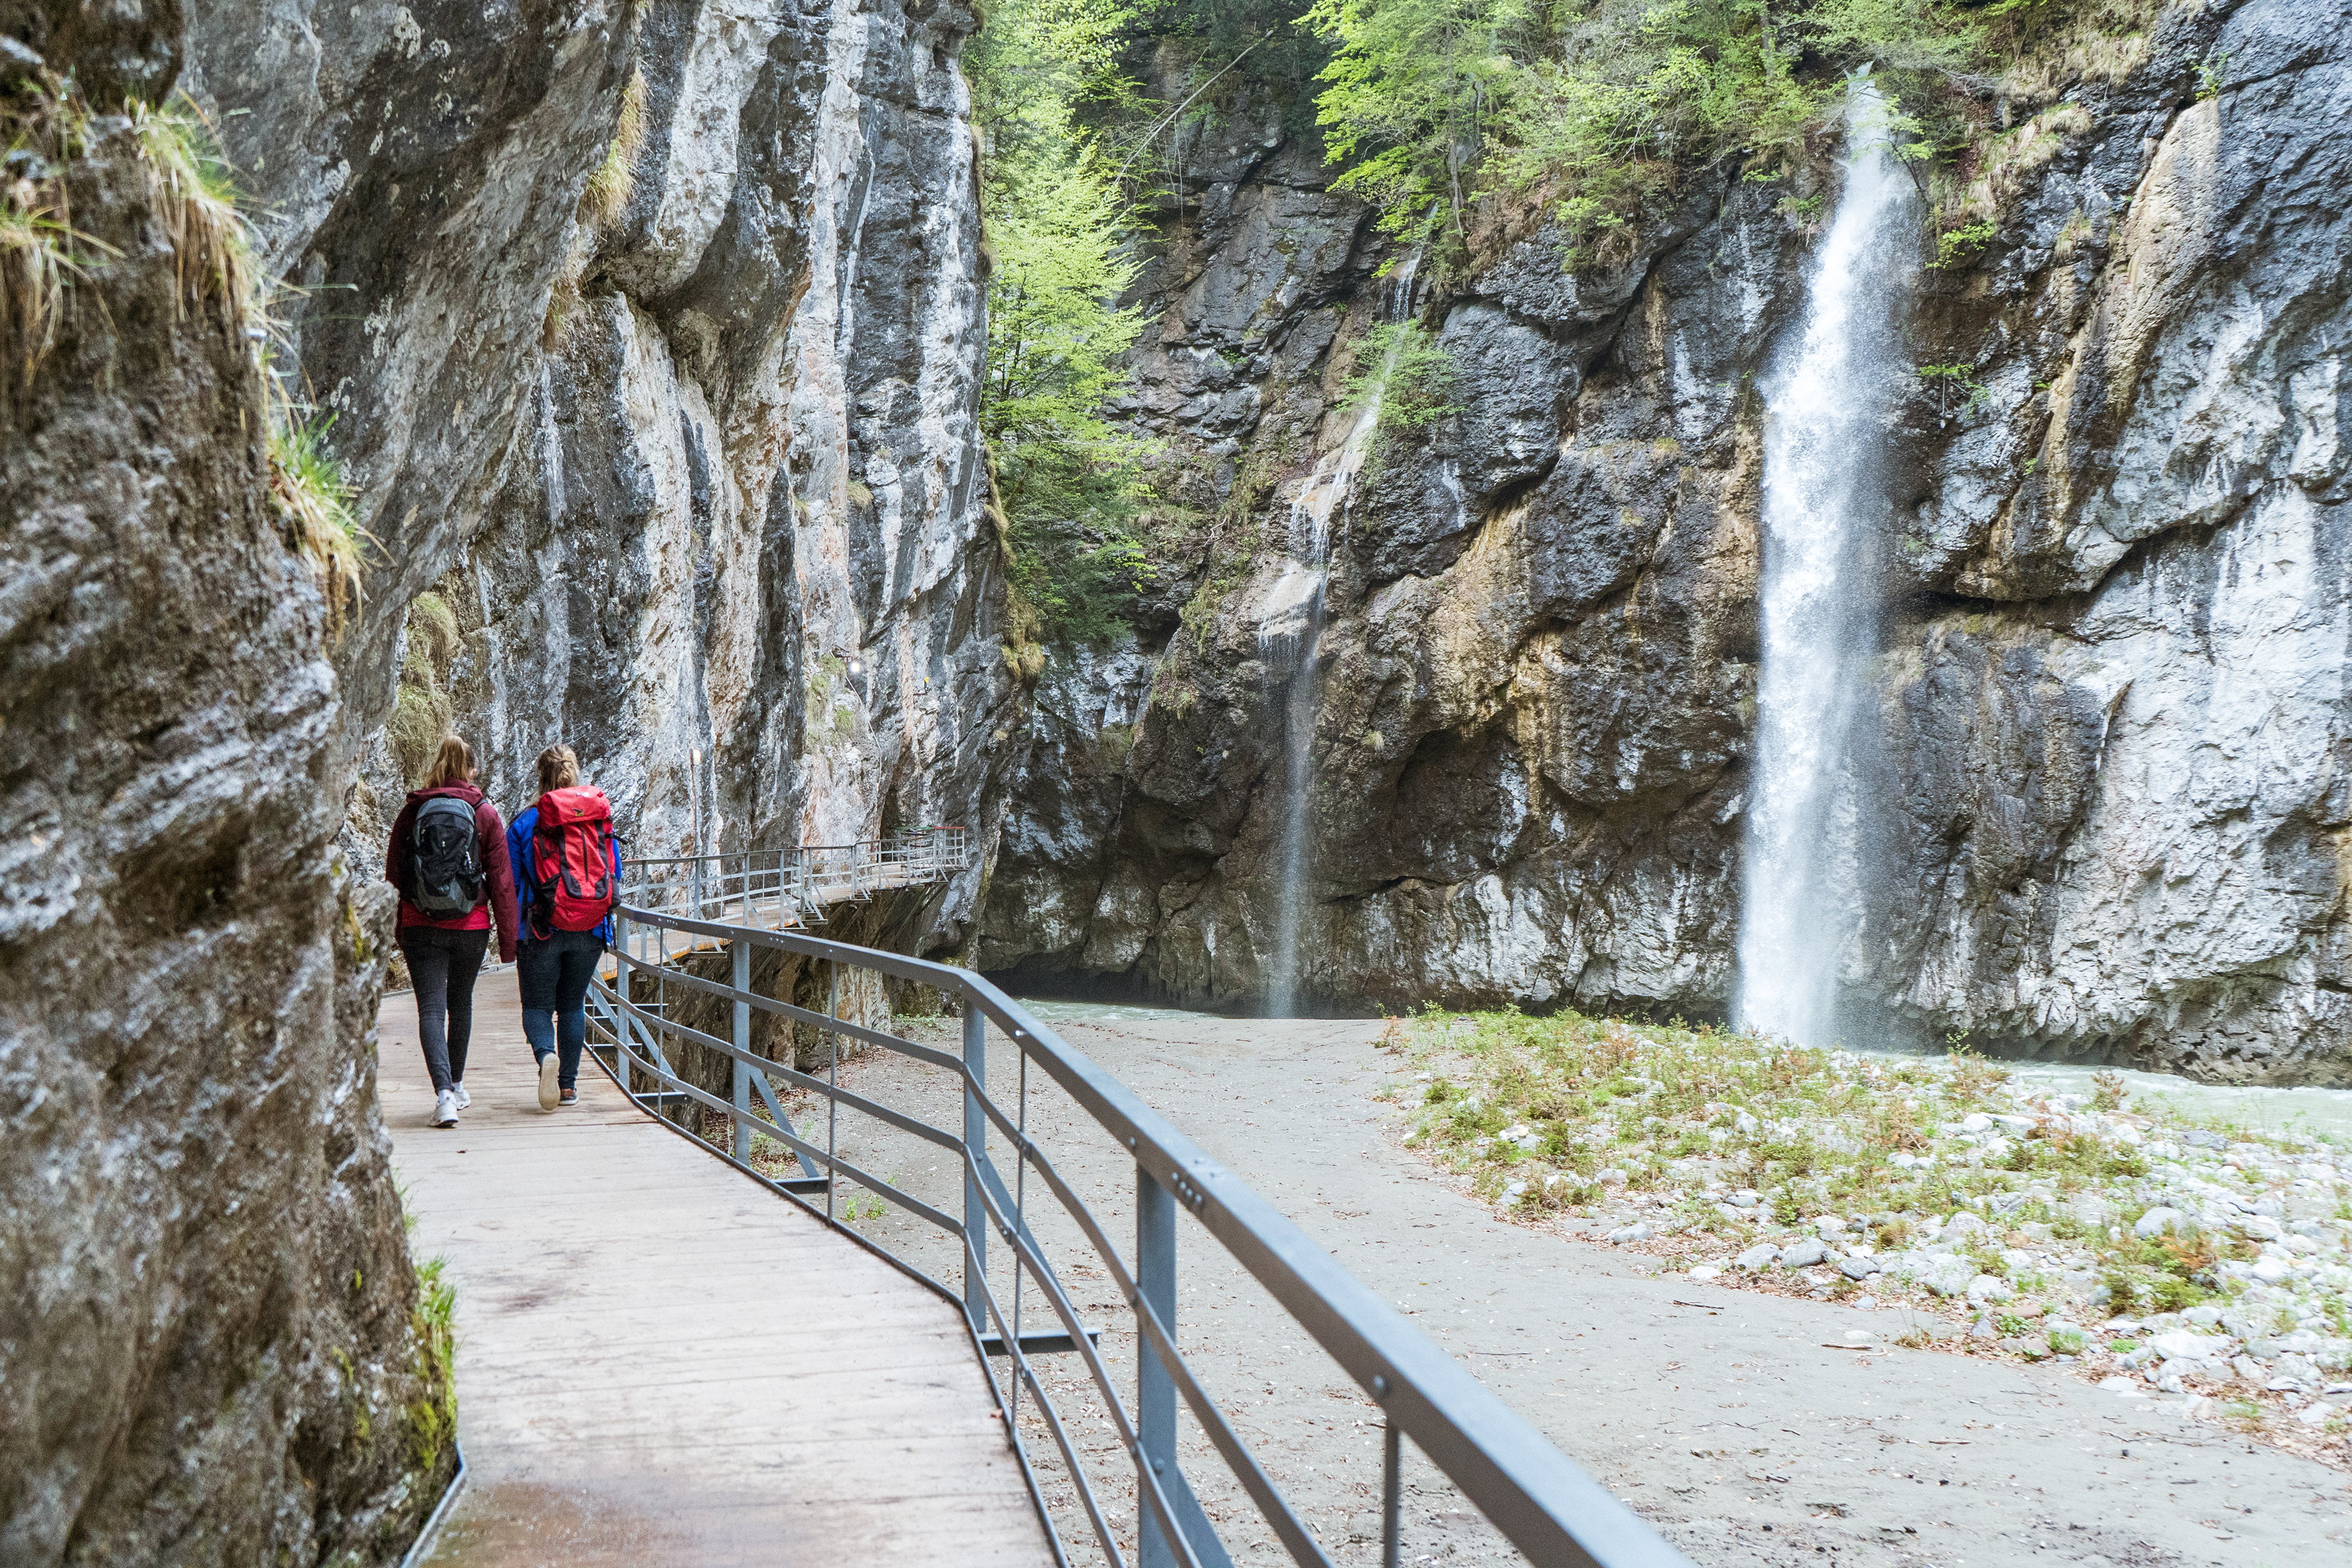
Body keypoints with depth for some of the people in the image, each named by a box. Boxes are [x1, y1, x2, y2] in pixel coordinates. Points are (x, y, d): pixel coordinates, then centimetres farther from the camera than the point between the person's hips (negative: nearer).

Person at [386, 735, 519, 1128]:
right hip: (471, 926, 1)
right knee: (460, 1003, 20)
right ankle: (456, 1085, 33)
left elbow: (393, 874, 6)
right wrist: (508, 939, 2)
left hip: (420, 925, 0)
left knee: (431, 1009, -3)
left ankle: (444, 1093, -19)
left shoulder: (411, 812, 1)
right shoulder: (486, 815, -2)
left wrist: (395, 930, 18)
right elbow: (502, 880, -3)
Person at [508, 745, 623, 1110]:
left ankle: (546, 1054, -22)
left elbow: (511, 880, -4)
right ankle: (569, 1084, 12)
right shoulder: (602, 816, 3)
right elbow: (616, 873, 10)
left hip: (543, 929, -3)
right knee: (573, 1004, 14)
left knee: (537, 1005, 7)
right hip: (590, 930, 3)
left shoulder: (526, 821, -6)